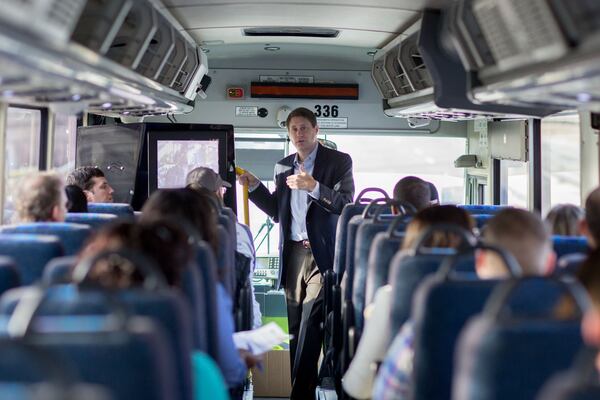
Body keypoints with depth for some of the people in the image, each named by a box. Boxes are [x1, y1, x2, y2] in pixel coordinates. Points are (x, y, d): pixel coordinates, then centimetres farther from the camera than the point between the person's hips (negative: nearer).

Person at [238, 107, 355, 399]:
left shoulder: (338, 161, 0)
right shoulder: (283, 167, 15)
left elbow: (345, 205, -9)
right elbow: (277, 212, 16)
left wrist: (313, 186, -20)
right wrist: (254, 186, 5)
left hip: (321, 254, -5)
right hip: (292, 254, 5)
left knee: (309, 328, -9)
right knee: (296, 329, 7)